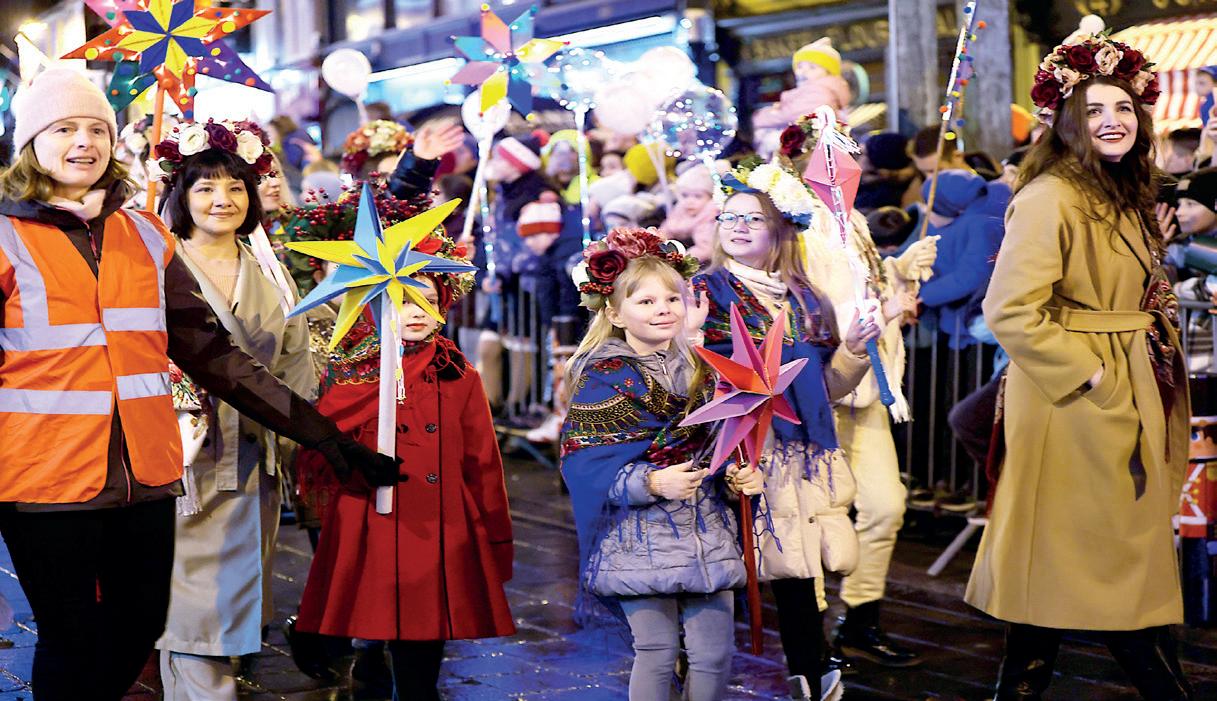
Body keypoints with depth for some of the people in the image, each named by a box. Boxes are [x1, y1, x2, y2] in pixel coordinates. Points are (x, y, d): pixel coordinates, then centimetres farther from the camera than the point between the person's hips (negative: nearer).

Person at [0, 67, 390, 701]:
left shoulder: (145, 238, 9)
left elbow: (212, 354, 7)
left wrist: (322, 434, 2)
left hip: (145, 476, 4)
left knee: (139, 629, 13)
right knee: (72, 647, 5)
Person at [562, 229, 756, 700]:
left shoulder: (699, 371, 11)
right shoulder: (604, 378, -7)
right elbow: (583, 463, -14)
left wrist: (741, 476, 0)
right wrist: (651, 484, -24)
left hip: (708, 533, 5)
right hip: (641, 536, -5)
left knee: (715, 652, 4)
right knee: (656, 650, -2)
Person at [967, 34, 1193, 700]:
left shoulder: (1125, 196, 14)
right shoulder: (1051, 198, -16)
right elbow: (1010, 309, -24)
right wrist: (1085, 371, -20)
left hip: (1131, 397, 10)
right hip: (1078, 399, -10)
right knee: (1068, 548, -2)